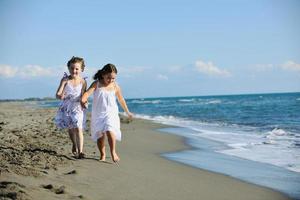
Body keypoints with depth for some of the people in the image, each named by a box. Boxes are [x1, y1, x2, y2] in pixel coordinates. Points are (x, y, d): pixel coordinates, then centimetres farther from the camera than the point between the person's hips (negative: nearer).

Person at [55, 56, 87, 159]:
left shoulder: (83, 82, -10)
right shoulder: (65, 80, -11)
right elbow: (58, 94, -17)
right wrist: (60, 96, -41)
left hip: (78, 108, -2)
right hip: (66, 107, 2)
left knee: (78, 128, -15)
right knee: (70, 129, 17)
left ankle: (80, 151, -14)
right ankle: (74, 145, 44)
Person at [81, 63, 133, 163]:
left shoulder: (115, 87, 0)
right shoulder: (97, 84, -4)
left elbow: (121, 99, 14)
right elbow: (88, 92, -20)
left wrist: (127, 112, 23)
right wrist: (83, 99, -42)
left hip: (111, 113, -1)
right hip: (98, 114, 1)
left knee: (109, 131, -22)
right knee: (99, 134, 5)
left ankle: (113, 152, -12)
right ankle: (102, 155, 20)